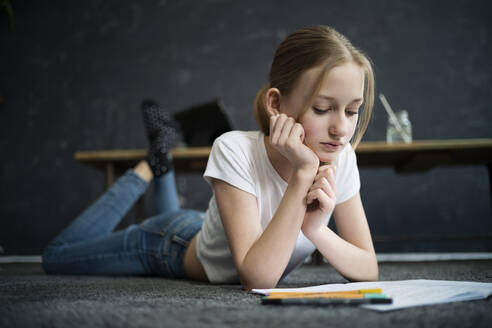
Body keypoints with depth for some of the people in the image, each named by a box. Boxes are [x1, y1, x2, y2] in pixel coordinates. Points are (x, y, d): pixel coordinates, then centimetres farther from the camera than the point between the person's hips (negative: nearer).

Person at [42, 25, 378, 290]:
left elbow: (369, 270, -24)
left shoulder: (340, 158, -26)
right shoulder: (235, 150, -40)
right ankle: (152, 165, 20)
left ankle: (162, 167, 46)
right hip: (180, 245, -5)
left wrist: (315, 228, -44)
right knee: (57, 254, 14)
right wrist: (303, 172, -50)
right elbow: (257, 278, -45)